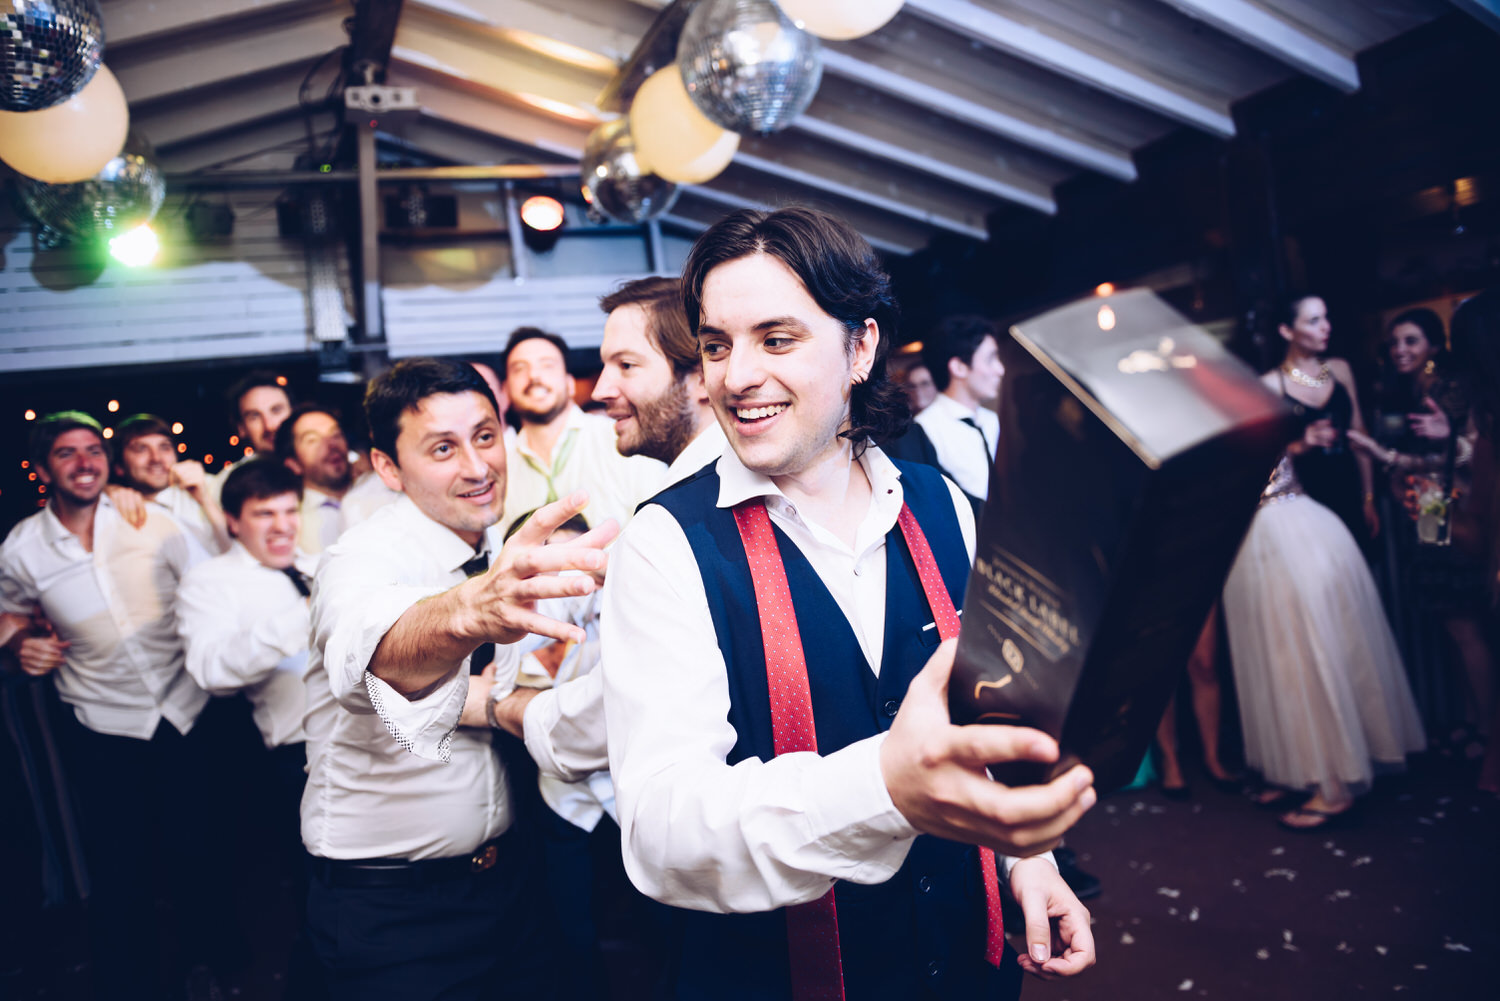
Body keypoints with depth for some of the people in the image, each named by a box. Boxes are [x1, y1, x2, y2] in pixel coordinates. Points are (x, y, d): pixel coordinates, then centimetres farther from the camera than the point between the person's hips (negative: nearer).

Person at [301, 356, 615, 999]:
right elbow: (379, 652, -46)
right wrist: (469, 612, -67)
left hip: (508, 875, 6)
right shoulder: (360, 561, -22)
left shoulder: (513, 557, -1)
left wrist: (484, 703, -20)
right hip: (386, 908, -5)